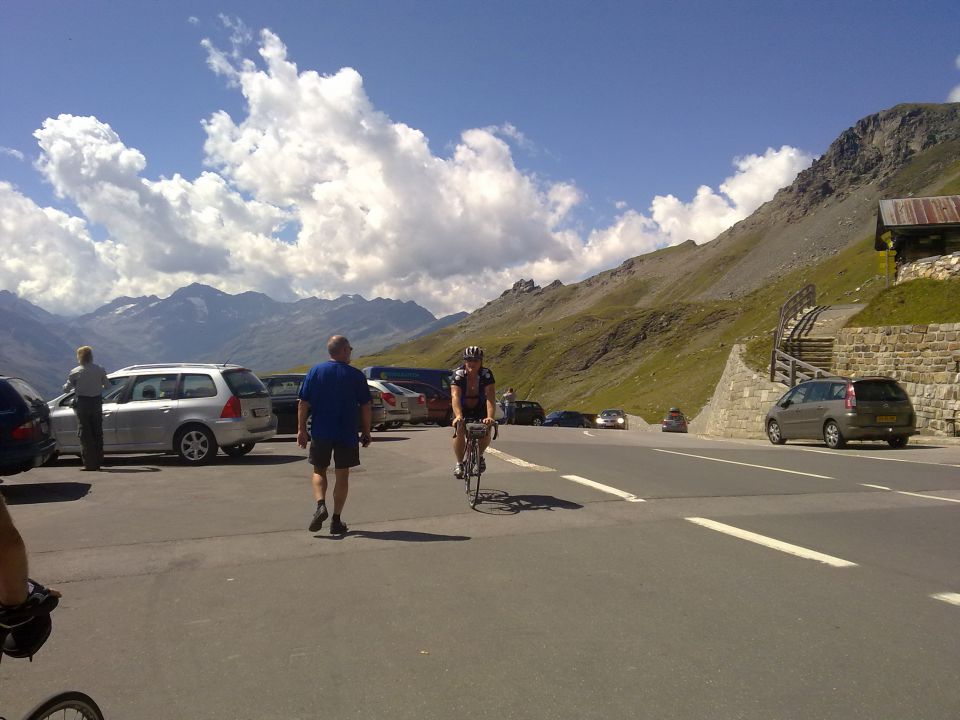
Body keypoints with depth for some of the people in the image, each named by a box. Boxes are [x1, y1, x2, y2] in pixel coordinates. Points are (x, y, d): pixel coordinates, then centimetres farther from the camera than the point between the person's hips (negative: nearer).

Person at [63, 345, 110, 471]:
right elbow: (107, 385, 6)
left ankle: (89, 463, -1)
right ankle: (98, 462, 17)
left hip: (83, 403, -3)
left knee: (85, 434, 2)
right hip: (97, 402, 3)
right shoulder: (100, 370, 0)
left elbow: (66, 389, -1)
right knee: (97, 432, 12)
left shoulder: (75, 372, -7)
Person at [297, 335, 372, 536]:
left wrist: (301, 429, 3)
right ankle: (336, 521, 10)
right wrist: (366, 432, 8)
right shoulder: (356, 375, -2)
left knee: (319, 471, 16)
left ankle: (320, 505, -9)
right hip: (347, 435, -1)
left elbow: (303, 403, -1)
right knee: (342, 476, 8)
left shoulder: (315, 371, 1)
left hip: (320, 433, 1)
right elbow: (365, 407, -1)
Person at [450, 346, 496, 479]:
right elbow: (455, 396, -37)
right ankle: (459, 462, -3)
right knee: (460, 431, -24)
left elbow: (491, 397, -33)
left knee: (486, 432, -22)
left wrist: (490, 417, -49)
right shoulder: (458, 374, -25)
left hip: (480, 409, 0)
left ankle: (479, 456, 9)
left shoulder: (486, 374, -24)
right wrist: (458, 416, -53)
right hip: (462, 409, 0)